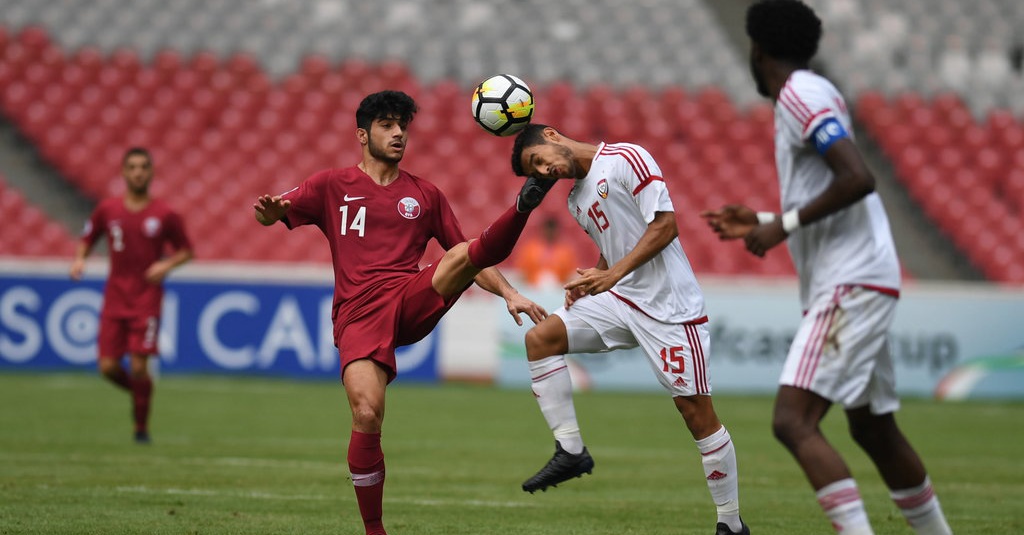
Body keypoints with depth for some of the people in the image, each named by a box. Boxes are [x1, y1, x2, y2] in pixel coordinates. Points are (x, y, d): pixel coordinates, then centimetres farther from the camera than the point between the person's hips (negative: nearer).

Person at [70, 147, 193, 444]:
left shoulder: (165, 215, -2)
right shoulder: (107, 210, 4)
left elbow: (186, 251, 8)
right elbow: (87, 239, 16)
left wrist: (167, 265, -11)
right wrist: (80, 260, -4)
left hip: (147, 296, -2)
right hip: (115, 296, 3)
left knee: (139, 366, -10)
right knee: (108, 367, -4)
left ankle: (142, 427, 9)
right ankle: (137, 391, 28)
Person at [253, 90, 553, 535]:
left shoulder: (425, 195, 21)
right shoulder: (332, 187, 14)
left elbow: (468, 257, 23)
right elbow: (274, 213, 5)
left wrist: (508, 294, 8)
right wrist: (268, 211, -21)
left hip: (414, 300, 2)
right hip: (359, 314, -2)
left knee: (464, 255, -26)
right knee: (367, 414, -20)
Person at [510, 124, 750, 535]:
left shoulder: (625, 159, -9)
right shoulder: (577, 200, 16)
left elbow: (666, 225, -15)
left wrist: (612, 274, -21)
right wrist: (591, 280, 5)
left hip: (668, 306, -8)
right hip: (620, 300, 8)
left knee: (696, 410, -7)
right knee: (540, 338, -8)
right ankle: (570, 451, -5)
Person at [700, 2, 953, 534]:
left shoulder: (802, 95, -10)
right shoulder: (810, 96, 20)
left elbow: (858, 179, -23)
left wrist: (785, 225, -16)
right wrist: (762, 222, 27)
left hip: (850, 285, -10)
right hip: (858, 285, 10)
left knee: (793, 422, -19)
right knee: (875, 431, 20)